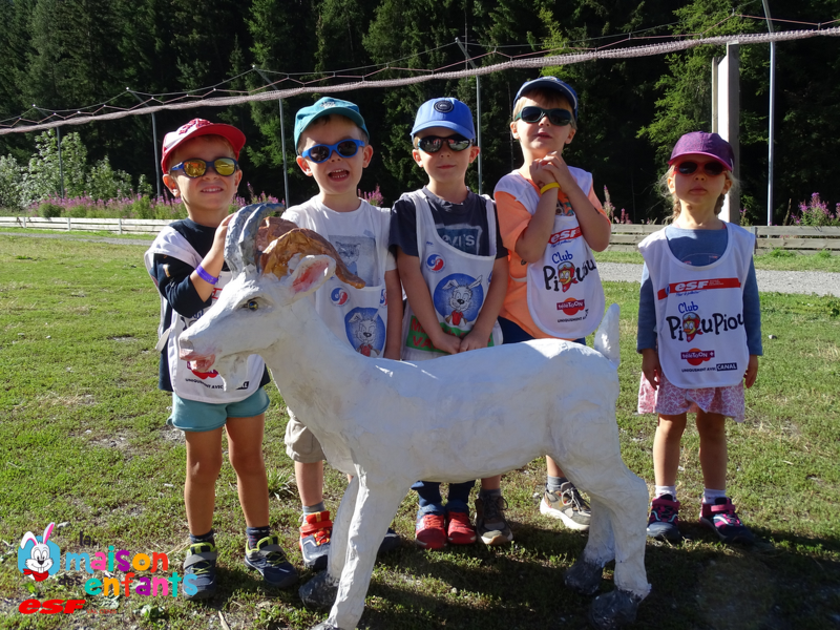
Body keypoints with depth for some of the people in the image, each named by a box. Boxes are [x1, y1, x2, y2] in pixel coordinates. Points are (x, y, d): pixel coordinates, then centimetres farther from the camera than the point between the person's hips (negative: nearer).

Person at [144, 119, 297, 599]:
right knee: (205, 465, 9)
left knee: (250, 457, 13)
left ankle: (260, 541, 28)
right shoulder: (172, 243, -12)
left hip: (248, 370, 3)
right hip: (197, 376, -3)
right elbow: (183, 301, -29)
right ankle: (201, 548, 28)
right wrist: (215, 255, -39)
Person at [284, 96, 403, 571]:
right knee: (311, 445, 11)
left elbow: (394, 293, 2)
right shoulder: (296, 222, -5)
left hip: (371, 358, 2)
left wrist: (392, 355, 0)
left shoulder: (381, 221, 1)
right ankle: (314, 520, 34)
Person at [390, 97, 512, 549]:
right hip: (424, 340, -2)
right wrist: (438, 335, -13)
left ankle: (460, 505, 26)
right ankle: (429, 507, 25)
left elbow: (500, 274, 1)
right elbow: (410, 275, -9)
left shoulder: (488, 210, 4)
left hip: (479, 341, 2)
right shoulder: (410, 209, -3)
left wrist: (479, 334, -9)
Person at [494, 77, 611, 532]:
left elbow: (600, 240, -9)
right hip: (521, 322, -5)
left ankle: (558, 492, 36)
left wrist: (566, 182, -13)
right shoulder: (511, 188, -11)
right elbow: (530, 249, -24)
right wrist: (547, 187, -18)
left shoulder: (580, 181, 5)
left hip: (571, 320, 5)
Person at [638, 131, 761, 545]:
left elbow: (749, 299, 7)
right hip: (673, 357, -1)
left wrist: (753, 352, 6)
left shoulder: (738, 242, 2)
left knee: (713, 426, 10)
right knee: (671, 424, 7)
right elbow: (647, 300, 1)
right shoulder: (659, 244, -2)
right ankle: (664, 501, 19)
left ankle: (716, 504, 22)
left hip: (723, 356, 1)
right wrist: (647, 350, -3)